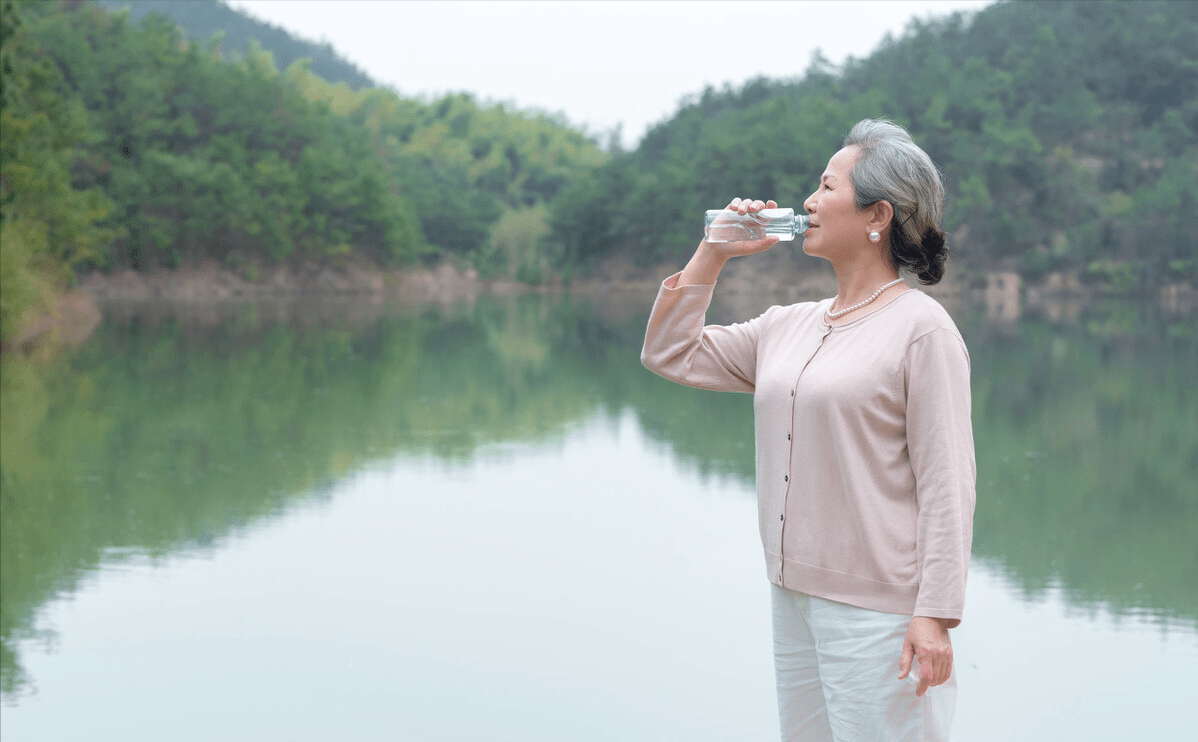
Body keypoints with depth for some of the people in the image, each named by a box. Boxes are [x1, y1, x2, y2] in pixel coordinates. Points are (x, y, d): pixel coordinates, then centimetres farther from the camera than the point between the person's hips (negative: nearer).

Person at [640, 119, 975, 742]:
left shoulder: (922, 328, -9)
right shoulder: (787, 327, 13)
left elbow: (946, 483, -14)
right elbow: (669, 355, 19)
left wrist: (935, 615, -19)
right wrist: (713, 251, 11)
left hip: (879, 608, -7)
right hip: (794, 597, 7)